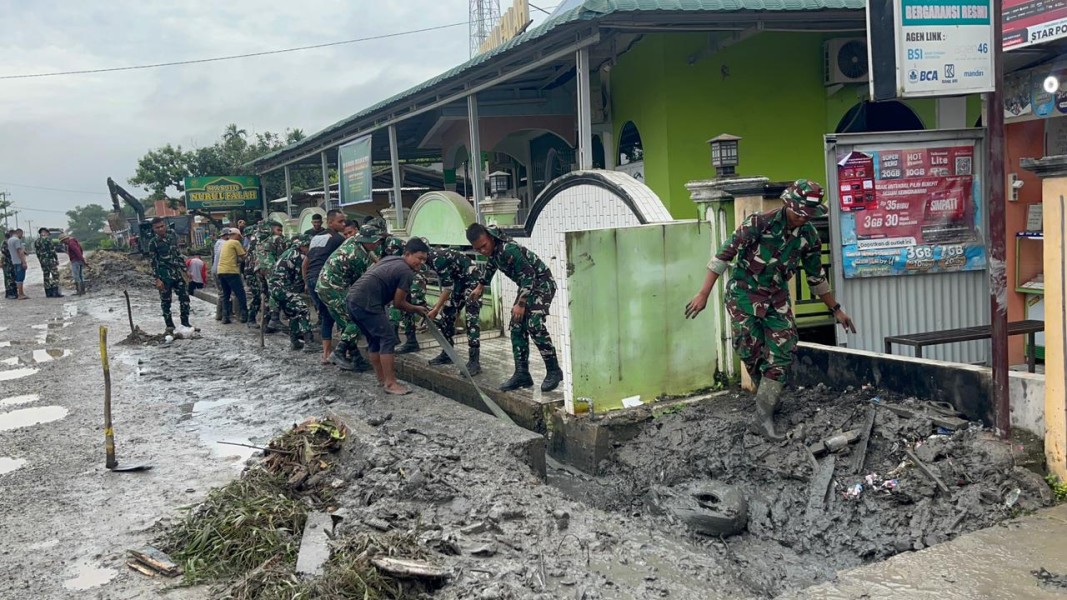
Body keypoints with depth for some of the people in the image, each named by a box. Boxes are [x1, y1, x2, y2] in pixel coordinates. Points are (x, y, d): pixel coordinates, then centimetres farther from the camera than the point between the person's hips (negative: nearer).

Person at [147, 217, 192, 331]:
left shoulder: (173, 236, 7)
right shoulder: (153, 242, -7)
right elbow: (153, 262, -8)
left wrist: (184, 269, 13)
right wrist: (157, 279, -14)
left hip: (177, 273, 5)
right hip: (164, 275, -5)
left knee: (184, 298, 3)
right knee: (165, 300, 2)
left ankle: (185, 323, 12)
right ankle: (169, 325, 11)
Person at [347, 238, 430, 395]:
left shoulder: (390, 259, 21)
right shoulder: (407, 272, -6)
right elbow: (398, 303, -2)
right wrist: (417, 310, 15)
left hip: (353, 299, 10)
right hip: (366, 303, -10)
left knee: (374, 340, 19)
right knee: (388, 339, -5)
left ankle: (382, 378, 26)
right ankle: (390, 384, -5)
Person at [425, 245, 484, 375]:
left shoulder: (437, 258, -28)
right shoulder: (430, 258, 0)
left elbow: (448, 287, -26)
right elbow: (443, 281, 10)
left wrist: (436, 309, -22)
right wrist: (441, 303, 10)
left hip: (472, 280, -10)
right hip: (458, 282, 10)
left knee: (471, 319, -16)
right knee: (446, 315, 9)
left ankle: (474, 362, -18)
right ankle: (446, 354, 19)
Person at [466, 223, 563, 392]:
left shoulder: (508, 249, -29)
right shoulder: (493, 248, -1)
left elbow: (528, 275, -28)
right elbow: (491, 265, 23)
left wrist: (521, 304, -27)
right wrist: (480, 286, 31)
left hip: (542, 282, -9)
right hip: (527, 285, 9)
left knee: (534, 325, -22)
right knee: (517, 327, 2)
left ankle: (554, 370, -12)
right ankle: (522, 374, 5)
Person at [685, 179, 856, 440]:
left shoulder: (809, 236, -4)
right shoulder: (759, 223, -20)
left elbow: (816, 277, 11)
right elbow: (725, 254, -17)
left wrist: (836, 309, 16)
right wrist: (703, 294, -19)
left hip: (777, 299, 4)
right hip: (744, 295, -4)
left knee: (781, 352, -7)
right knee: (752, 352, -3)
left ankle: (764, 416, -5)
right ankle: (768, 396, 24)